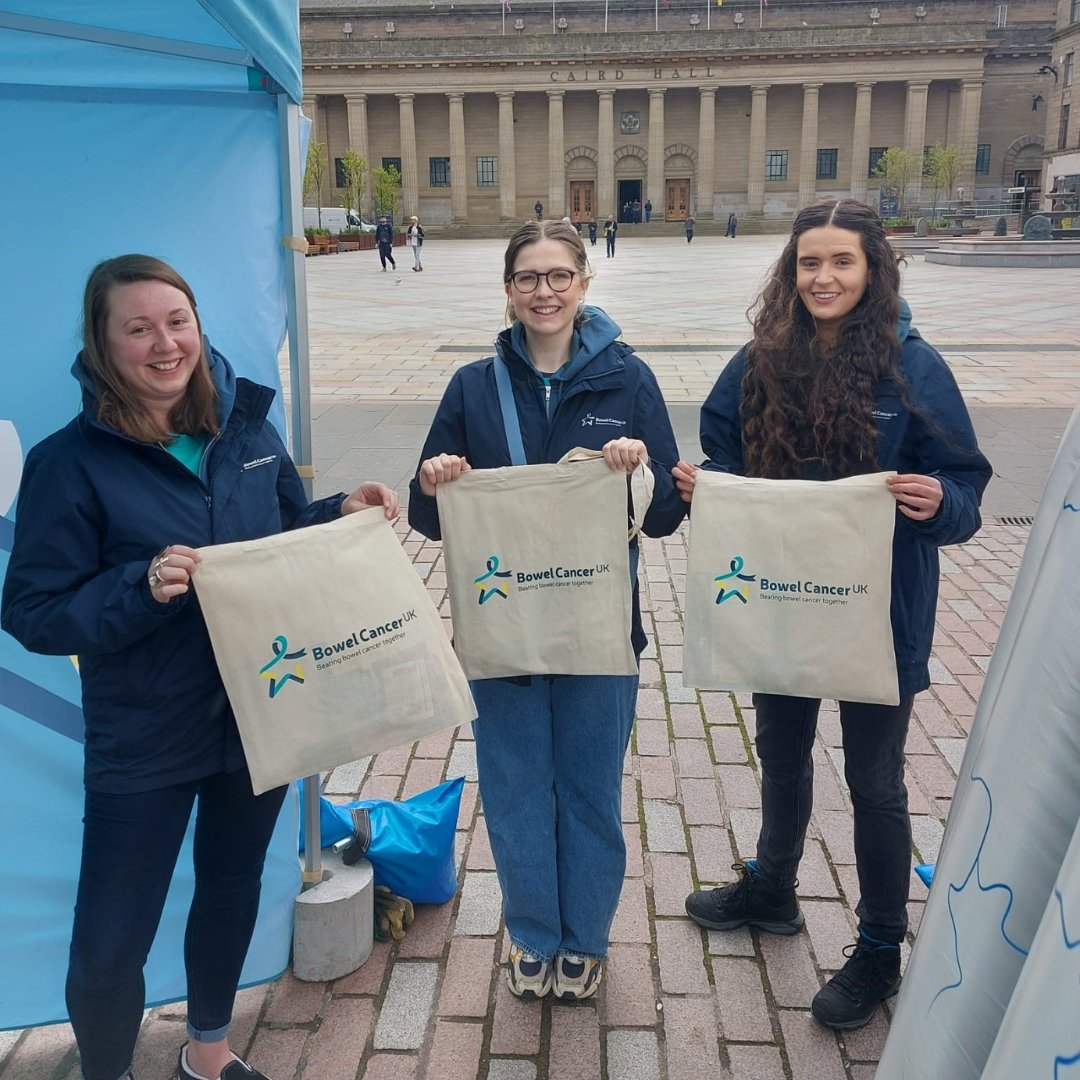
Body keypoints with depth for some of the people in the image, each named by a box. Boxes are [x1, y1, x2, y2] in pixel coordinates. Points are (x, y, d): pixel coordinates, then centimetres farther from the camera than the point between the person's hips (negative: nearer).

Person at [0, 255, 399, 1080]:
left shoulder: (247, 428, -2)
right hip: (143, 740, -4)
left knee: (234, 886, 23)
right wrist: (143, 587, -29)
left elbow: (294, 535, 10)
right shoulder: (71, 461, -14)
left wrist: (345, 513, -9)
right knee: (110, 943, 5)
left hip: (261, 717, 5)